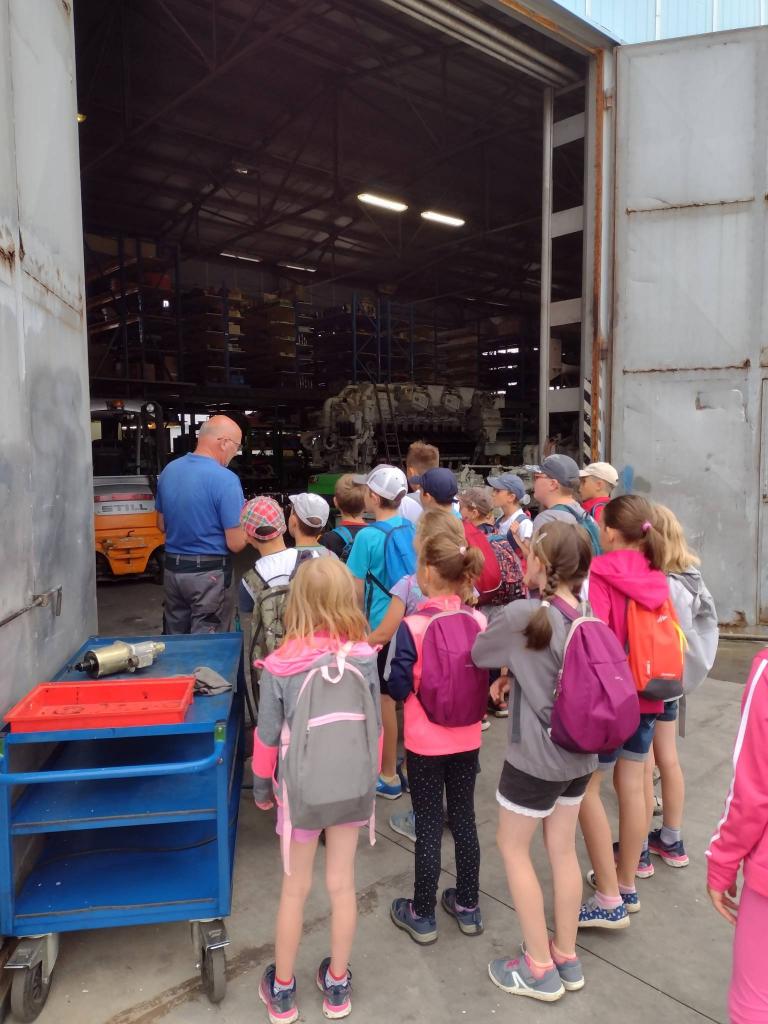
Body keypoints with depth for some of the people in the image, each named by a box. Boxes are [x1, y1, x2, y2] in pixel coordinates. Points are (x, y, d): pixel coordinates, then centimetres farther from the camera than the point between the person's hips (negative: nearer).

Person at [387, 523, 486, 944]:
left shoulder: (412, 626, -22)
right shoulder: (478, 622, -8)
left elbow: (398, 688, -15)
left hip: (425, 743, -4)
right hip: (467, 739, 4)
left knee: (428, 827, 10)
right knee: (464, 819, 18)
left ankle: (423, 915, 27)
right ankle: (468, 905, 35)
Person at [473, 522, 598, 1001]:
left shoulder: (524, 614, -22)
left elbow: (477, 654, -5)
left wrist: (508, 665, 13)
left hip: (536, 756, -6)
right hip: (580, 753, 6)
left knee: (513, 849, 13)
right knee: (563, 850, 20)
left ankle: (540, 969, 24)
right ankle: (567, 958, 36)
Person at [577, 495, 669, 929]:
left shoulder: (599, 577, -17)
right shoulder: (657, 579, 3)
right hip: (646, 695, 7)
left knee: (586, 788, 5)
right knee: (632, 785, 16)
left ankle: (609, 900, 10)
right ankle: (627, 885, 29)